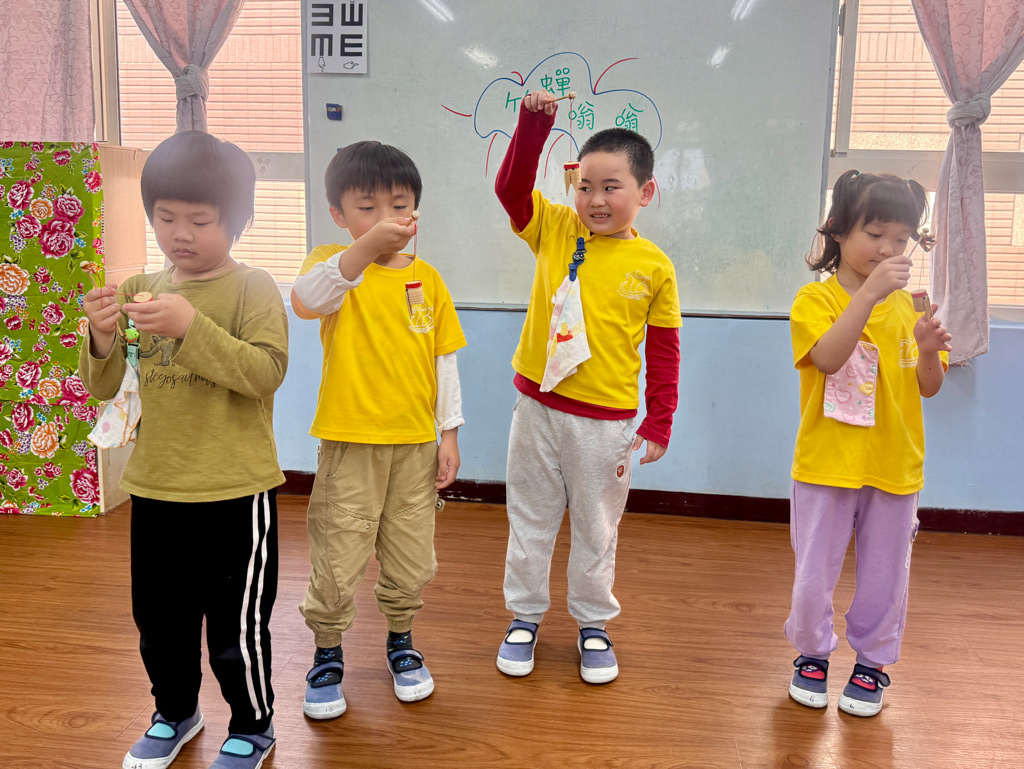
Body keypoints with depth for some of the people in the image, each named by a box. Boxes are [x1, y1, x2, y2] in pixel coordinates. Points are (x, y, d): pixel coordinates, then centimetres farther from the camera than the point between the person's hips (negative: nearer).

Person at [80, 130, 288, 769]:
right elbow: (104, 388, 6)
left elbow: (266, 372, -22)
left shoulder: (253, 289, -9)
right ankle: (176, 712, 45)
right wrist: (102, 340, -14)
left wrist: (191, 326, -30)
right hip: (156, 488, 5)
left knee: (238, 624, 7)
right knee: (159, 618, 20)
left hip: (235, 491, -5)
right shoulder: (139, 291, 5)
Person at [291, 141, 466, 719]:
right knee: (338, 560, 5)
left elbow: (445, 359, 9)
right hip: (349, 442, -3)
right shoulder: (334, 264, -6)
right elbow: (307, 300, -31)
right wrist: (367, 247, -45)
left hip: (415, 443, 3)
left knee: (412, 559, 14)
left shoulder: (428, 278, 5)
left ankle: (401, 643, 37)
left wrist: (450, 433, 6)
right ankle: (328, 657, 27)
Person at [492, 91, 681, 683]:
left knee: (597, 529, 13)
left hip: (606, 420, -1)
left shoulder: (654, 267, -5)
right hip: (538, 406, 2)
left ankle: (594, 624, 33)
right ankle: (524, 618, 32)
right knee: (530, 520, 14)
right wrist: (535, 123, -19)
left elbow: (665, 351, -1)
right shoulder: (555, 229, 0)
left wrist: (659, 424, -2)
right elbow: (512, 187, -10)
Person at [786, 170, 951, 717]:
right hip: (827, 464, -3)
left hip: (895, 467, 3)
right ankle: (812, 655, 31)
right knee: (814, 576, 7)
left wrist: (929, 352, -16)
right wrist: (870, 292, -32)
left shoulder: (907, 304, 6)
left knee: (884, 578, 12)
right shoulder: (816, 298, -7)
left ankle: (871, 663, 32)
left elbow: (929, 388, 6)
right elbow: (829, 357, -26)